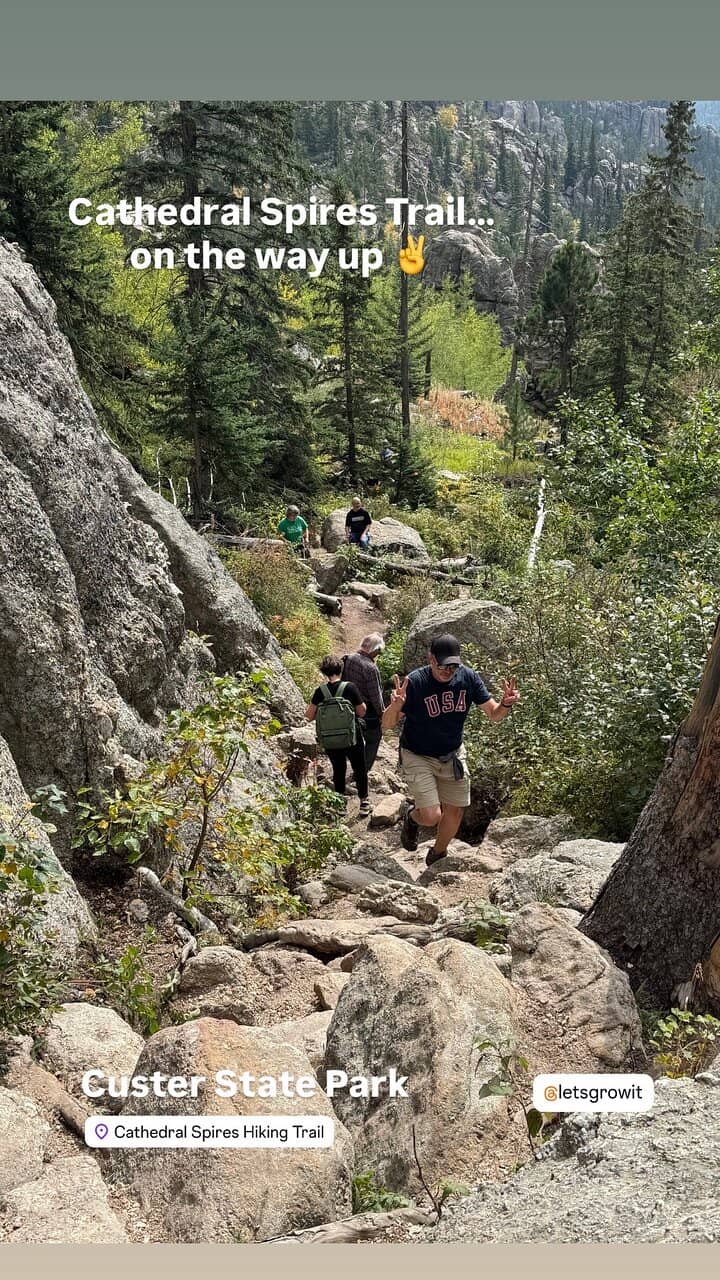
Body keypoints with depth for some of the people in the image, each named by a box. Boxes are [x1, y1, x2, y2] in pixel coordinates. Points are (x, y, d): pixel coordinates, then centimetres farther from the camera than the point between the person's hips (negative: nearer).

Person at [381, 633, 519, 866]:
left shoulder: (468, 677, -13)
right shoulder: (415, 682, -25)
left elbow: (494, 715, -7)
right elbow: (387, 724, -23)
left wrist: (506, 704, -30)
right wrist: (395, 706, -45)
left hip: (452, 756, 4)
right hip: (418, 757, -4)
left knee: (454, 813, 11)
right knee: (432, 816, -15)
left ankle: (437, 856, 41)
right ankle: (411, 814, 23)